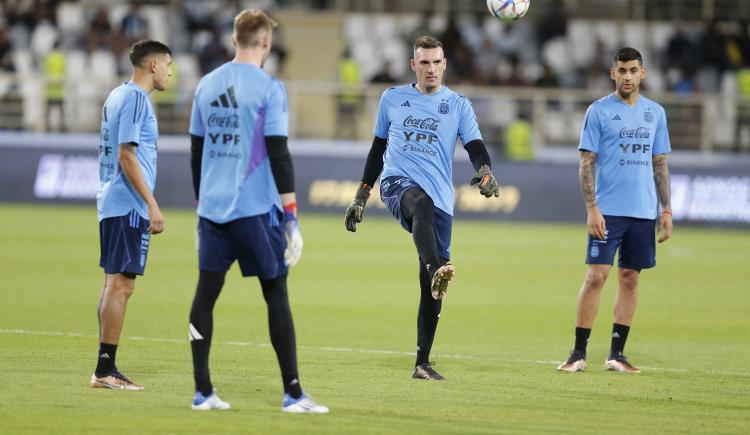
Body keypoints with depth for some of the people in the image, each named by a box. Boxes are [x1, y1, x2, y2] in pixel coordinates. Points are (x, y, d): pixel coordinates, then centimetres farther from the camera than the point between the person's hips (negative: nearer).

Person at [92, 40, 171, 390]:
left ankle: (106, 368, 14)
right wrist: (152, 204, -18)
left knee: (115, 285, 11)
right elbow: (127, 155, -18)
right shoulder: (134, 98, -12)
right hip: (129, 206, -10)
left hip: (112, 204, 10)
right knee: (120, 285, -10)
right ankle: (105, 370, -11)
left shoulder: (118, 96, 18)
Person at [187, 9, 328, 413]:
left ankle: (202, 392, 5)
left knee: (206, 293, 6)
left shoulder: (207, 86, 10)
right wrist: (291, 216, -8)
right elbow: (278, 154, -11)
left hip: (212, 207, 5)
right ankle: (293, 394, 0)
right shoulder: (269, 88, -8)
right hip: (255, 208, -5)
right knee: (276, 296, 1)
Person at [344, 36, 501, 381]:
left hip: (440, 198, 1)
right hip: (398, 183, -1)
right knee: (422, 203, -41)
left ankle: (422, 363, 5)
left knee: (431, 290, -3)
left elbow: (475, 147, 0)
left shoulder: (458, 105, 12)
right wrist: (360, 196, 20)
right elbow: (378, 149, 22)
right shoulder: (392, 99, 15)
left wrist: (484, 172, -22)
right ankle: (436, 270, -65)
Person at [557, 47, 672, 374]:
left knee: (630, 279, 5)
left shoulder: (655, 113, 11)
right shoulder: (599, 111, -1)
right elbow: (586, 163, -3)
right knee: (596, 276, -9)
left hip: (644, 212, 4)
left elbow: (660, 163, 16)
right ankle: (579, 353, -5)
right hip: (608, 211, -4)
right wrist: (591, 208, -12)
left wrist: (666, 210, 9)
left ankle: (616, 354, 11)